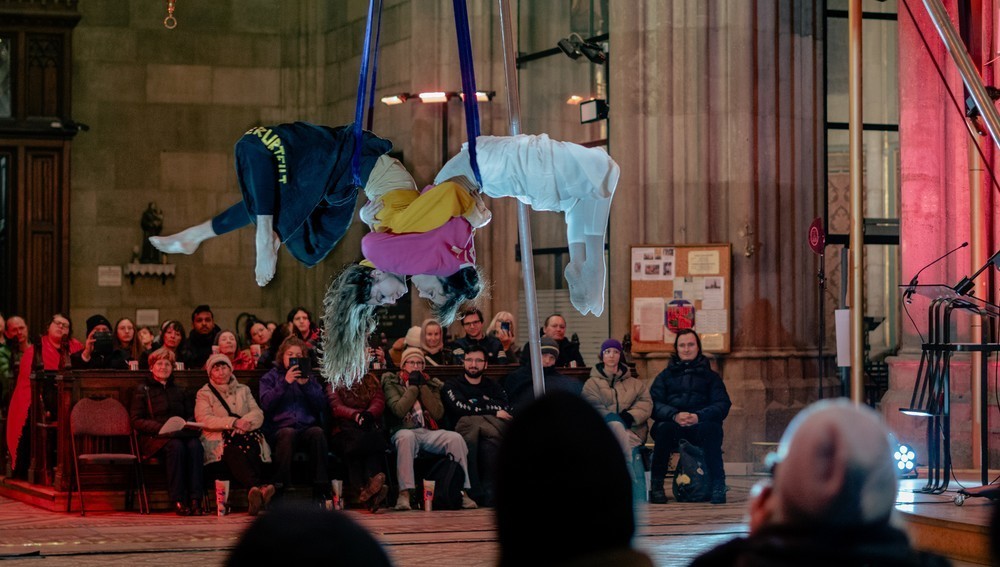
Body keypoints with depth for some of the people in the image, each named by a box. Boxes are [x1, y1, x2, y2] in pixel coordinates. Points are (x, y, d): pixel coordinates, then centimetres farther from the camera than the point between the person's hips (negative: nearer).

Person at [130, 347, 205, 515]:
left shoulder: (179, 391, 26)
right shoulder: (142, 391, 12)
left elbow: (192, 415, 22)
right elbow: (137, 421, 2)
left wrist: (188, 425, -4)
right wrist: (162, 428, -14)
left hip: (181, 434, 3)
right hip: (154, 438, -3)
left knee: (195, 445, -33)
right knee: (176, 446, -37)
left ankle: (195, 499, -39)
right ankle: (178, 500, -38)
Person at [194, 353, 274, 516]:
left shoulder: (243, 390, 28)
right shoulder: (204, 394, 19)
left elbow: (258, 414, 13)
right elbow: (204, 419, -1)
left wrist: (246, 422, -11)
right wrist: (234, 422, -12)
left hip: (245, 437, 3)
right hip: (219, 440, -3)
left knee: (250, 447, -37)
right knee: (234, 451, -40)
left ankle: (254, 495, -58)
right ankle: (258, 488, -65)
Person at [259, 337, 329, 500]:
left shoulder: (309, 377, 24)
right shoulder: (270, 377, 18)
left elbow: (321, 404, 10)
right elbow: (266, 403, -1)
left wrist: (305, 384, -2)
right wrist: (285, 382, -9)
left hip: (307, 427, 2)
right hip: (279, 429, -2)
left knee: (318, 432, -33)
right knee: (288, 433, -37)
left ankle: (321, 491, -34)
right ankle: (279, 488, -37)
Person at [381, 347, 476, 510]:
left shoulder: (431, 384, 21)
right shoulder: (392, 383, 11)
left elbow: (438, 414, 4)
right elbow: (399, 410, -9)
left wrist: (423, 387, 1)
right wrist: (413, 386, -2)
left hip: (429, 432, 4)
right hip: (404, 430, -4)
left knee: (456, 438, -25)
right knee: (406, 437, -40)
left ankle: (463, 492, -24)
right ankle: (404, 493, -46)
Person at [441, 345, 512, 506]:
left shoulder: (493, 387, 32)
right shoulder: (452, 387, 24)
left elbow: (508, 410, 10)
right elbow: (461, 408, 1)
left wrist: (477, 404, 4)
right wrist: (494, 411, 4)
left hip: (494, 426, 2)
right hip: (464, 428, -2)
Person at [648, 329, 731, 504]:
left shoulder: (710, 376, 19)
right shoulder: (665, 376, 20)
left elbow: (723, 405, 3)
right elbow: (654, 404, 3)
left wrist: (698, 416, -17)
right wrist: (675, 415, -19)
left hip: (700, 426, 0)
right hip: (673, 426, 0)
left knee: (711, 428, -35)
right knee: (664, 427, -34)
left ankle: (718, 486, -33)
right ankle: (656, 485, -29)